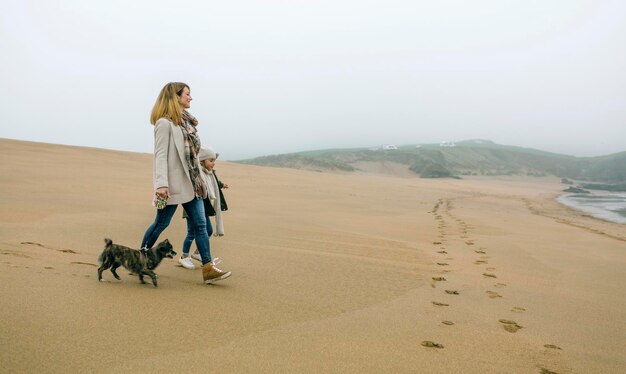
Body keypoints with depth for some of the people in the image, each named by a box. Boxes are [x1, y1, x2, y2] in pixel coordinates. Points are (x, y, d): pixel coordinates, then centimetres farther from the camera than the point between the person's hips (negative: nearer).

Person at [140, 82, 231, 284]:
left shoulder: (185, 121, 14)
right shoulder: (164, 123, -10)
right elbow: (160, 155, -16)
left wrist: (199, 179, 14)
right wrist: (161, 183, -24)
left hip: (191, 183, 8)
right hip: (173, 183, -8)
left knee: (200, 224, 3)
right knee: (161, 223, 4)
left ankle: (208, 269, 4)